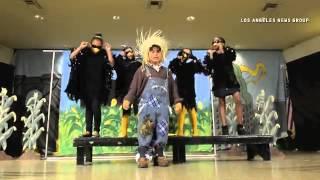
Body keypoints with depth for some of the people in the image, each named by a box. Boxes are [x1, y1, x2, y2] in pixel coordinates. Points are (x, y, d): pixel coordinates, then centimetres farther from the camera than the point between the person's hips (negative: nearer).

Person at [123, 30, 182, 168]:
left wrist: (177, 101, 11)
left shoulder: (166, 71, 17)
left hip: (163, 105, 4)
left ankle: (159, 154, 9)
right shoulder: (142, 69, 6)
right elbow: (134, 86, 1)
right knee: (145, 127, -11)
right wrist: (128, 99, -8)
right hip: (146, 103, -4)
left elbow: (173, 87, 18)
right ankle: (142, 154, -4)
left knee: (162, 130, 1)